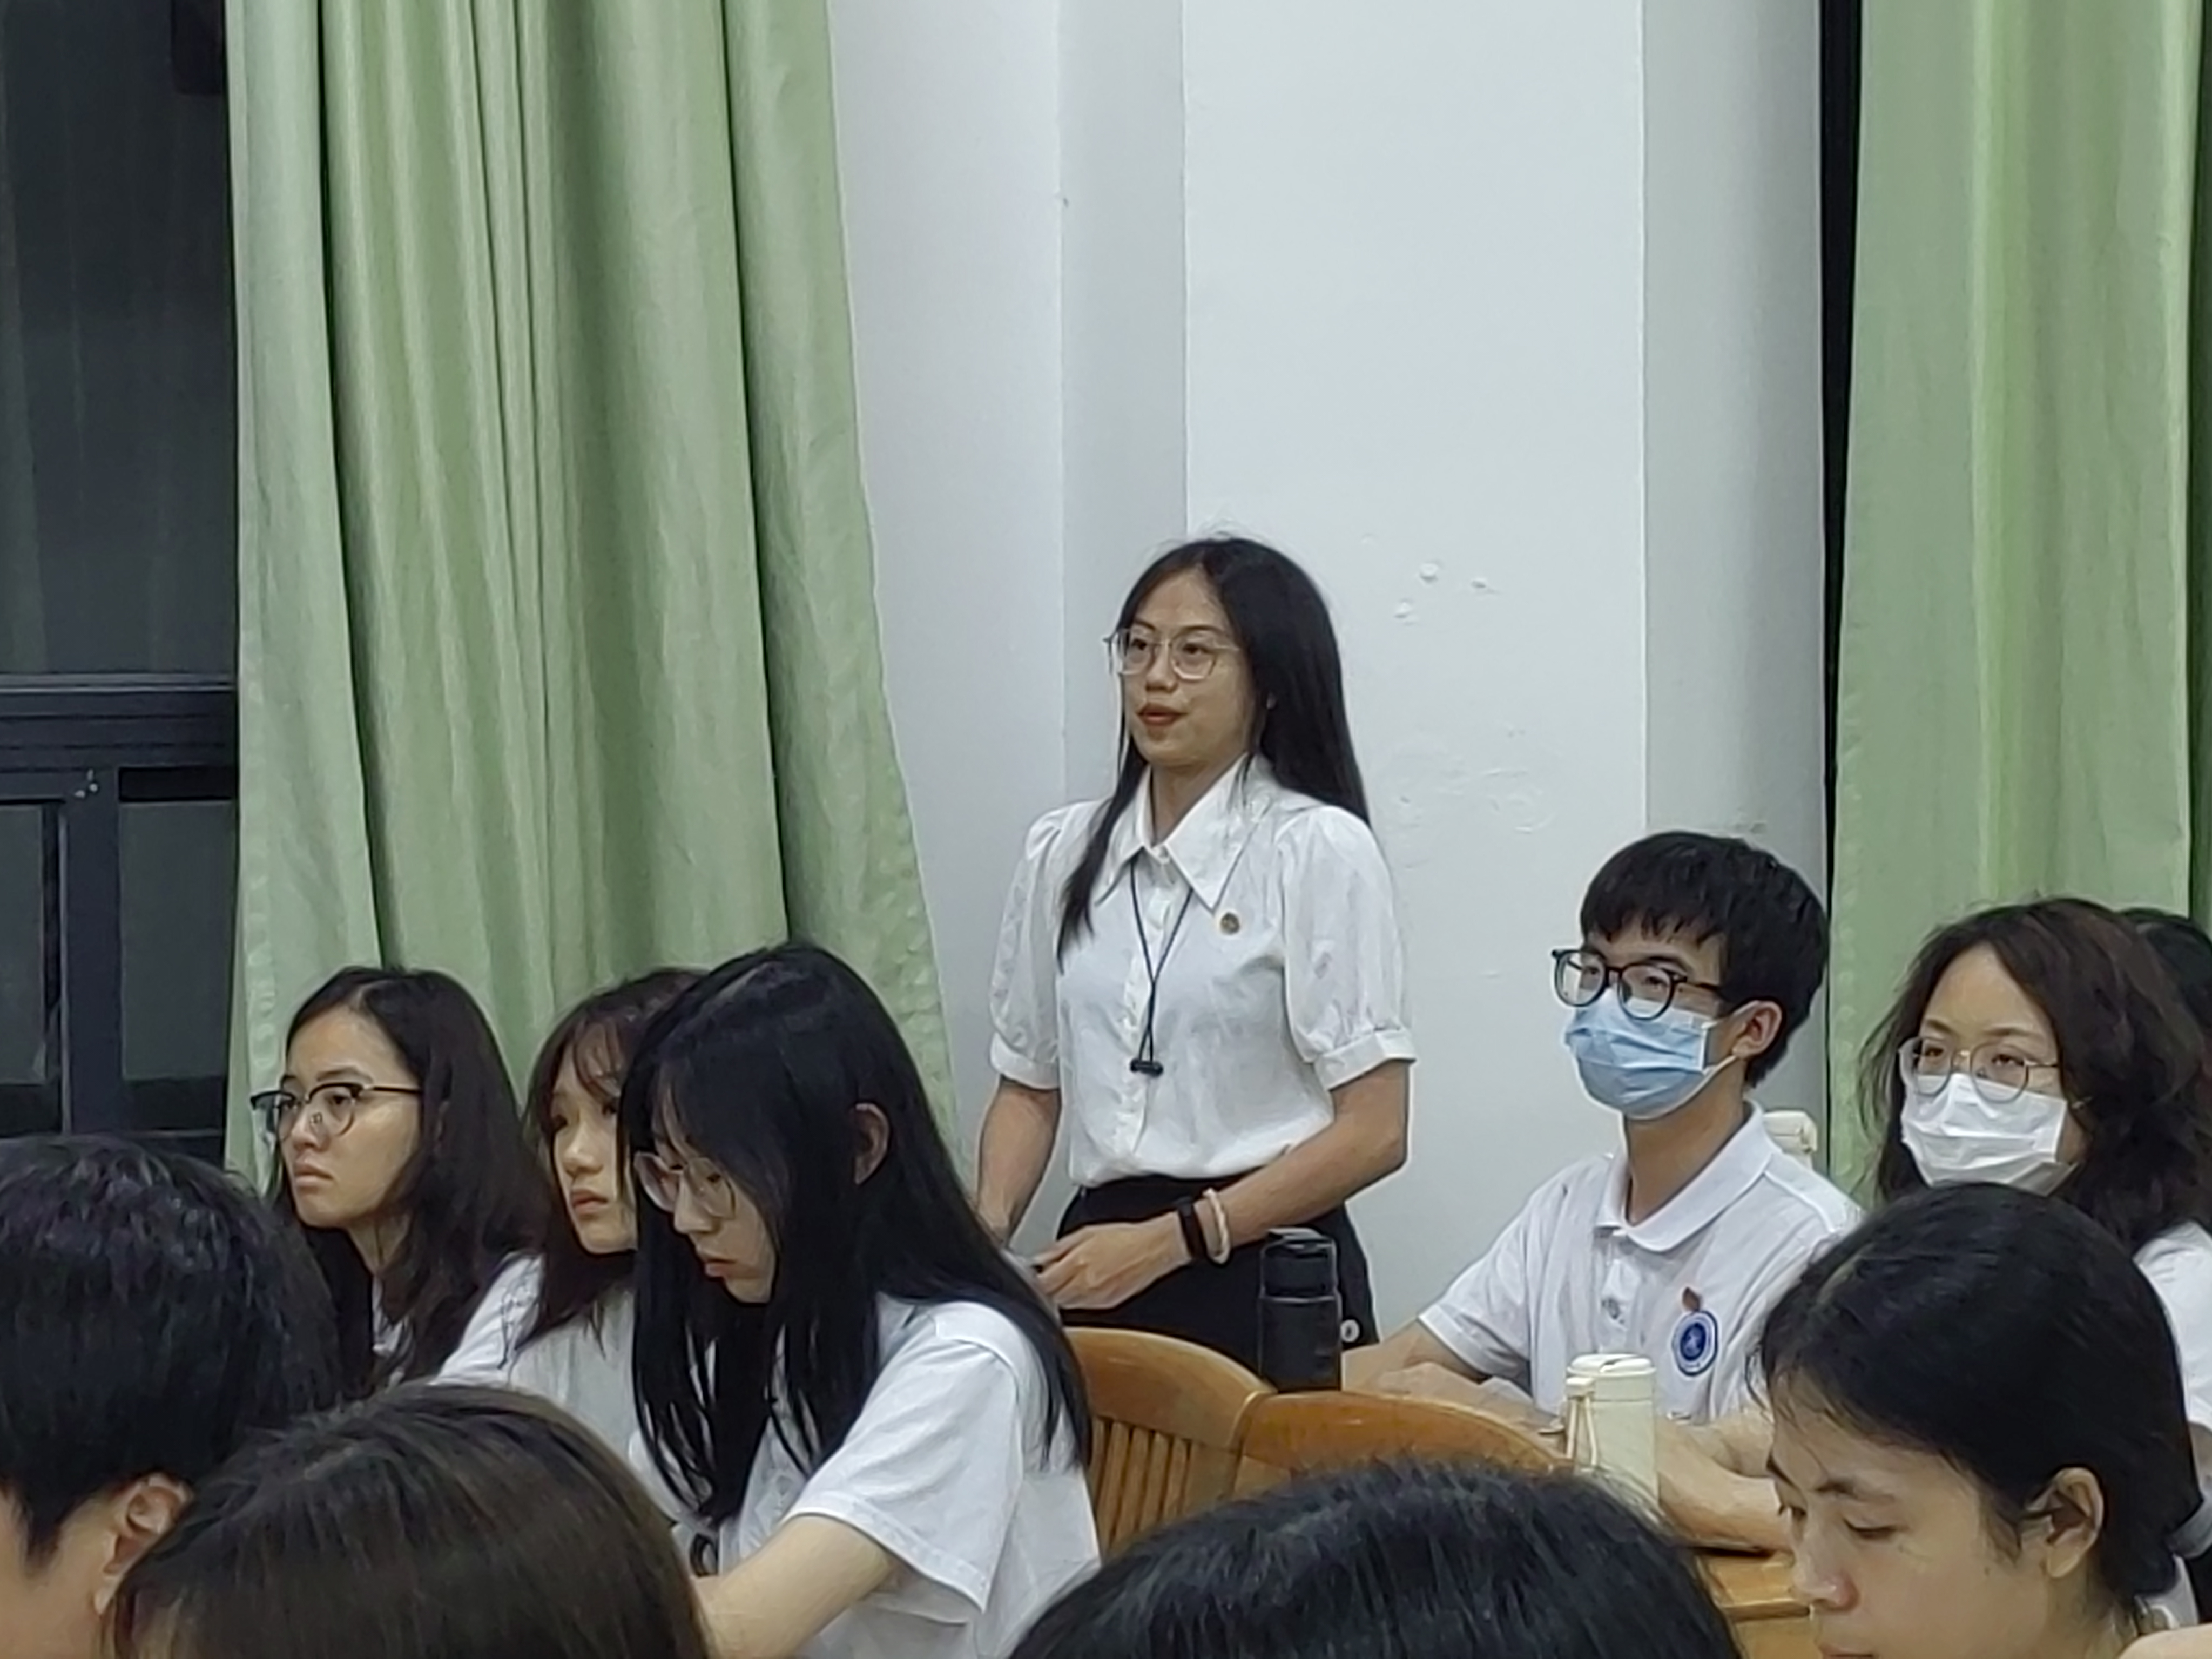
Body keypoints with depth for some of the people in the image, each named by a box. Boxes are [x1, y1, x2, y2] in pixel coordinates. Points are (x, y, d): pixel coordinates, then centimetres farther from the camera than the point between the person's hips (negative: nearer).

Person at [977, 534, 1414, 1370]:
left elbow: (1372, 1132, -10)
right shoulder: (1064, 853, 10)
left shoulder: (1318, 851, -6)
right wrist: (986, 1227, -2)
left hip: (1266, 1276, -4)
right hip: (1099, 1279, 4)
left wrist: (1171, 1239, -15)